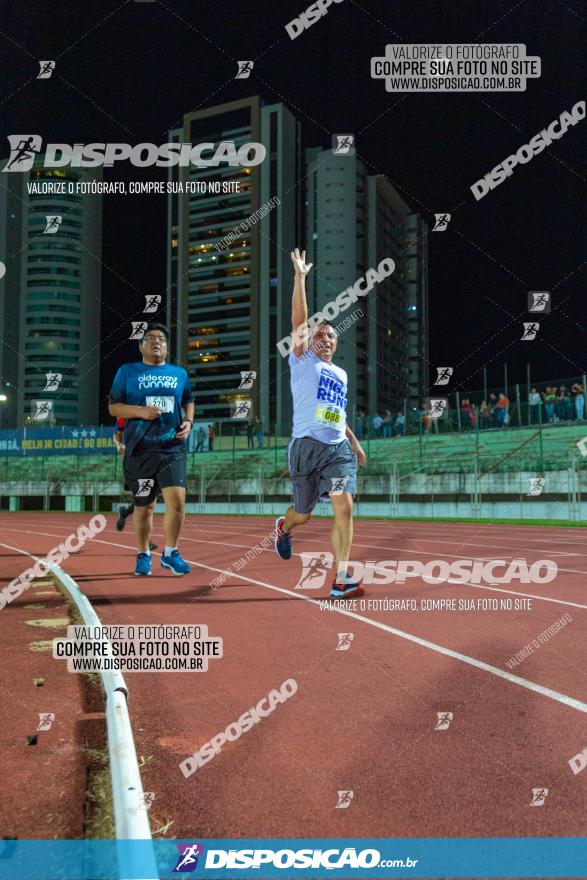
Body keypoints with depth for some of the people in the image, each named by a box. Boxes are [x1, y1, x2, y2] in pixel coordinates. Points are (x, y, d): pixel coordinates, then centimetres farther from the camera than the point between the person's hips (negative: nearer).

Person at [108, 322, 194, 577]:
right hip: (140, 450, -1)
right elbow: (113, 407, 5)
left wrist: (188, 421, 4)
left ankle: (170, 553, 7)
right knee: (144, 506, 6)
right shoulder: (127, 372, 7)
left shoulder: (179, 373, 13)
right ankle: (143, 555, 26)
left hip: (173, 448, 1)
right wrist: (141, 411, -11)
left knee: (177, 500, -12)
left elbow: (188, 402, 24)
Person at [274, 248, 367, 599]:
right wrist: (300, 278, -11)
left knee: (344, 507, -16)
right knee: (303, 514, 9)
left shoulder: (341, 374, 20)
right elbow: (299, 321, -7)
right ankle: (283, 527, 48)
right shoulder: (303, 362, 4)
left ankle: (341, 580, -13)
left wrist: (354, 440, 25)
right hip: (306, 446, -4)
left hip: (338, 448, 4)